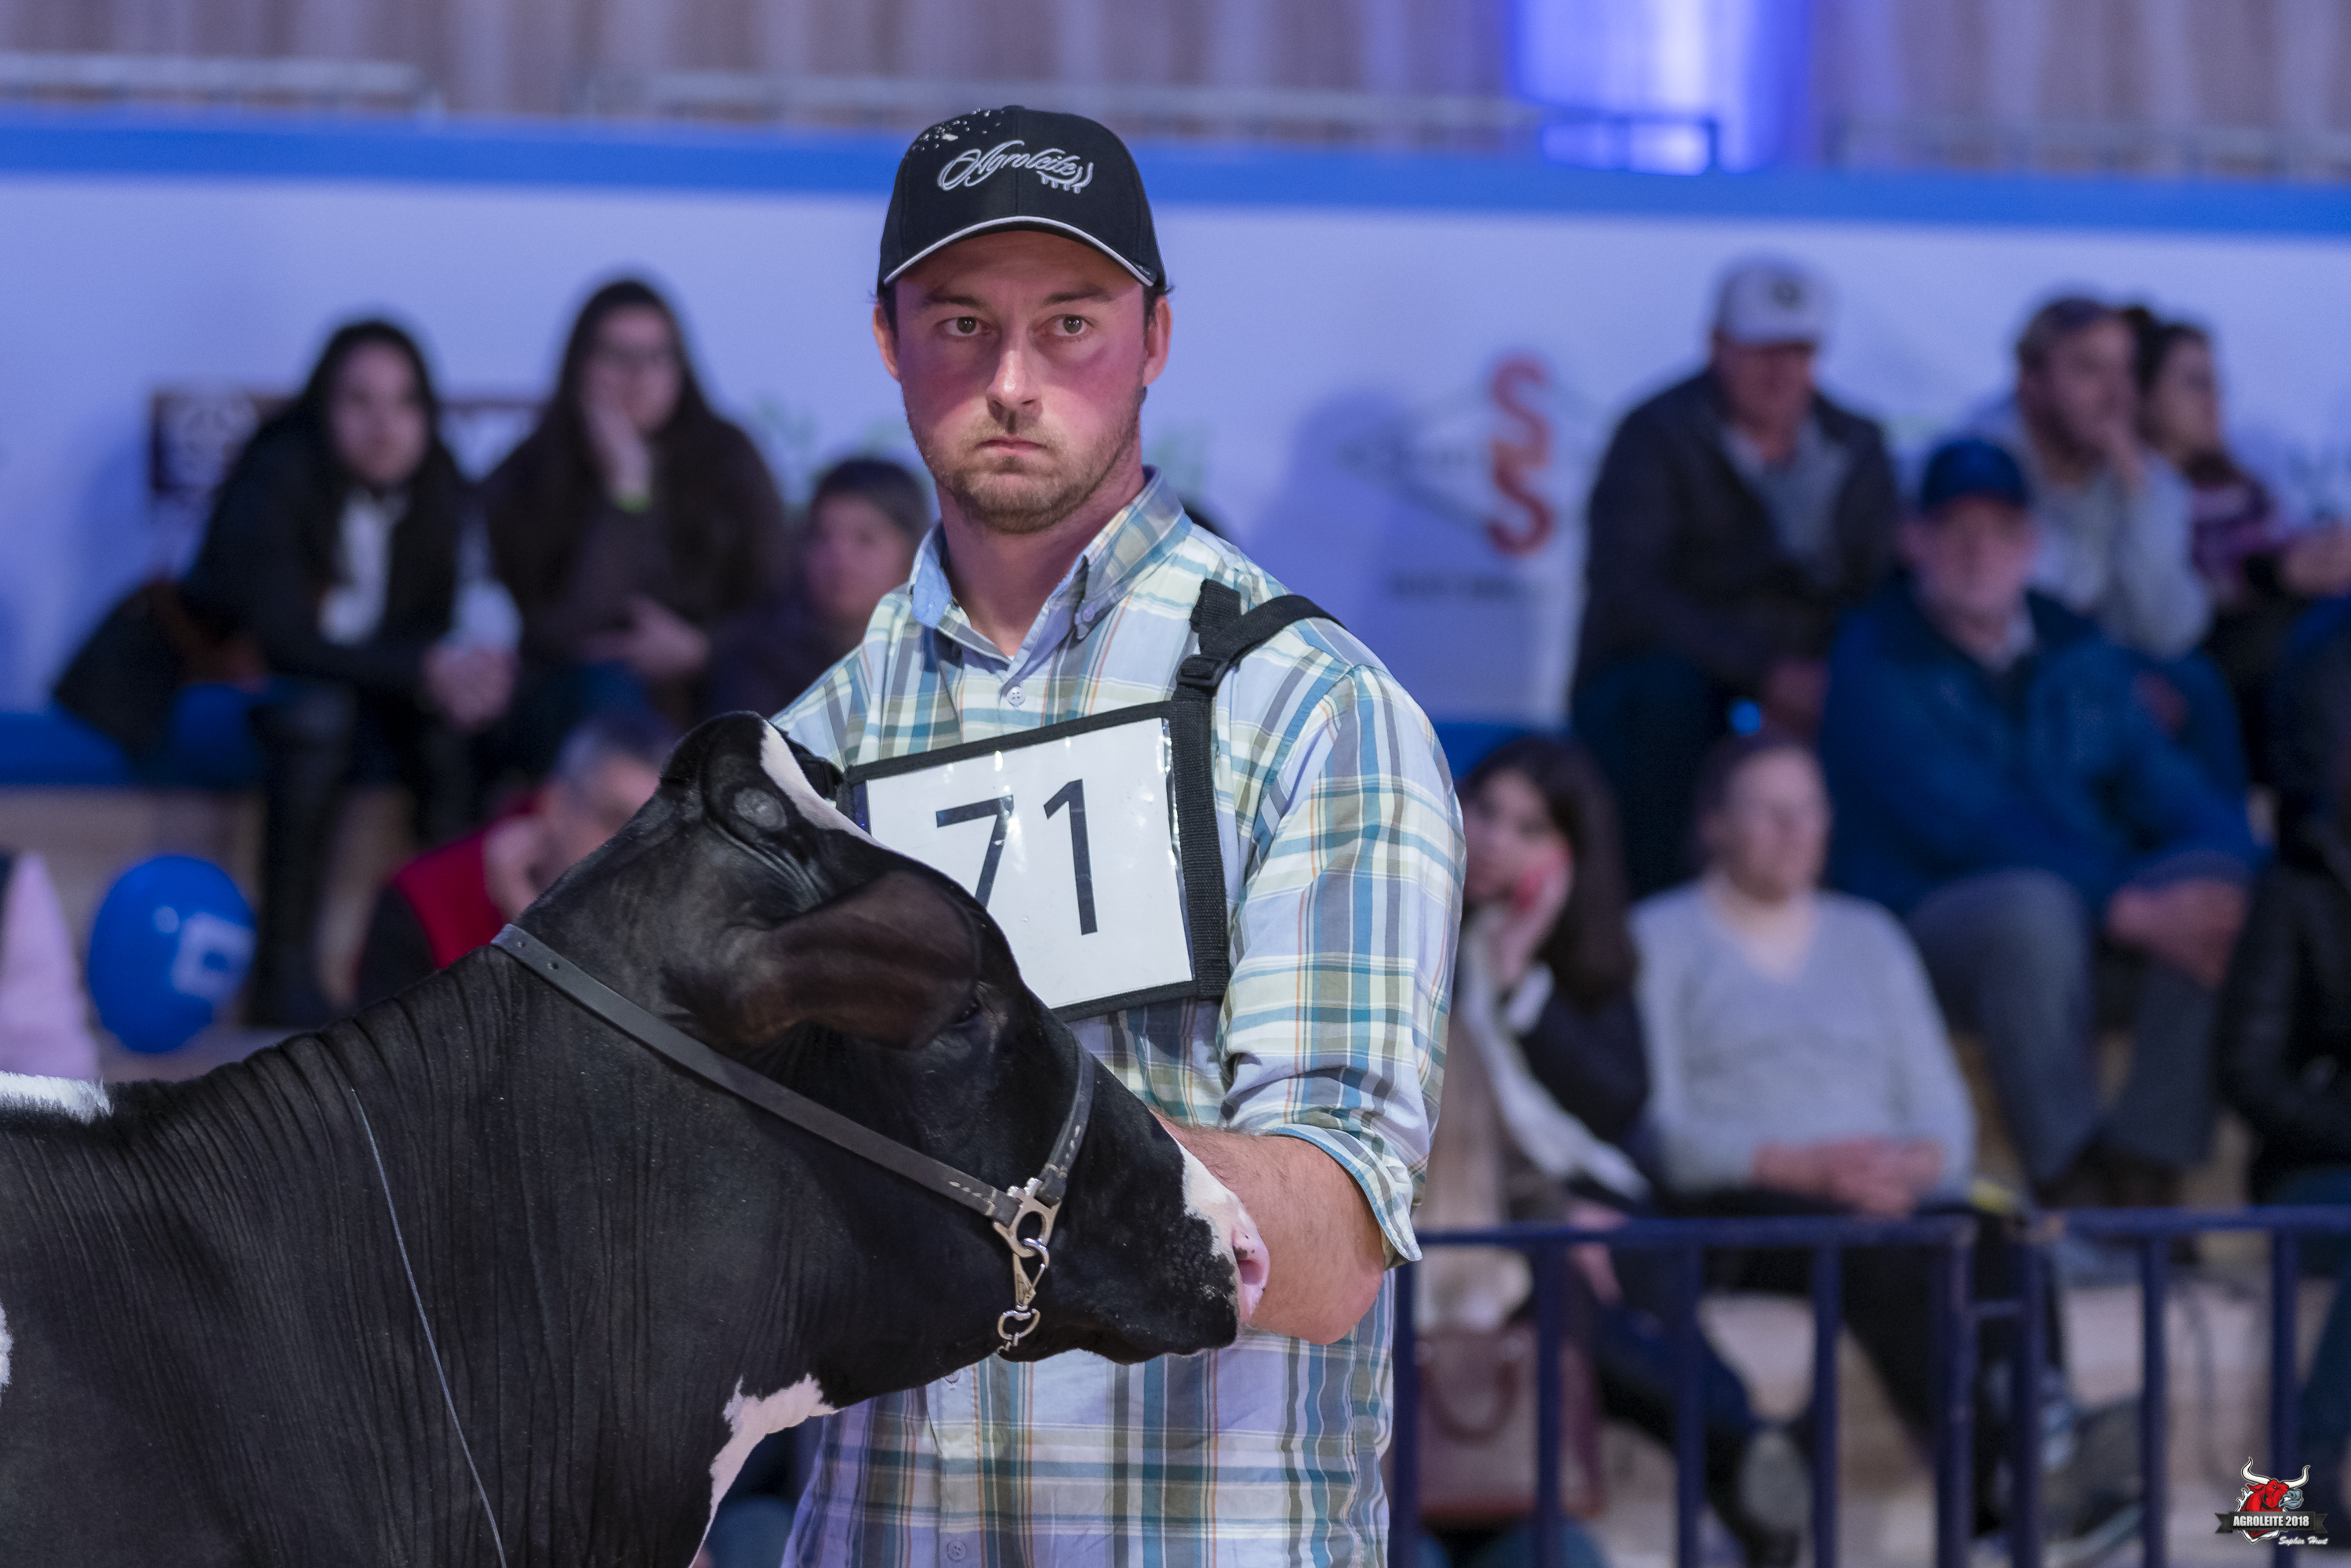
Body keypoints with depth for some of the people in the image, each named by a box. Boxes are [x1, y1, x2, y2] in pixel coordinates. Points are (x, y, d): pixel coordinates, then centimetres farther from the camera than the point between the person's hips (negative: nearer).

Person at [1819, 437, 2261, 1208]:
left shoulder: (2077, 651, 14)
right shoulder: (1877, 660, -7)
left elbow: (2161, 784, 6)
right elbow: (1968, 825, -18)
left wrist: (2232, 876, -19)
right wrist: (2130, 910, -27)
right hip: (1926, 920, -6)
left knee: (2220, 880, -22)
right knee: (2033, 906, -39)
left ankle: (2142, 1174, -22)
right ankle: (2070, 1181, -31)